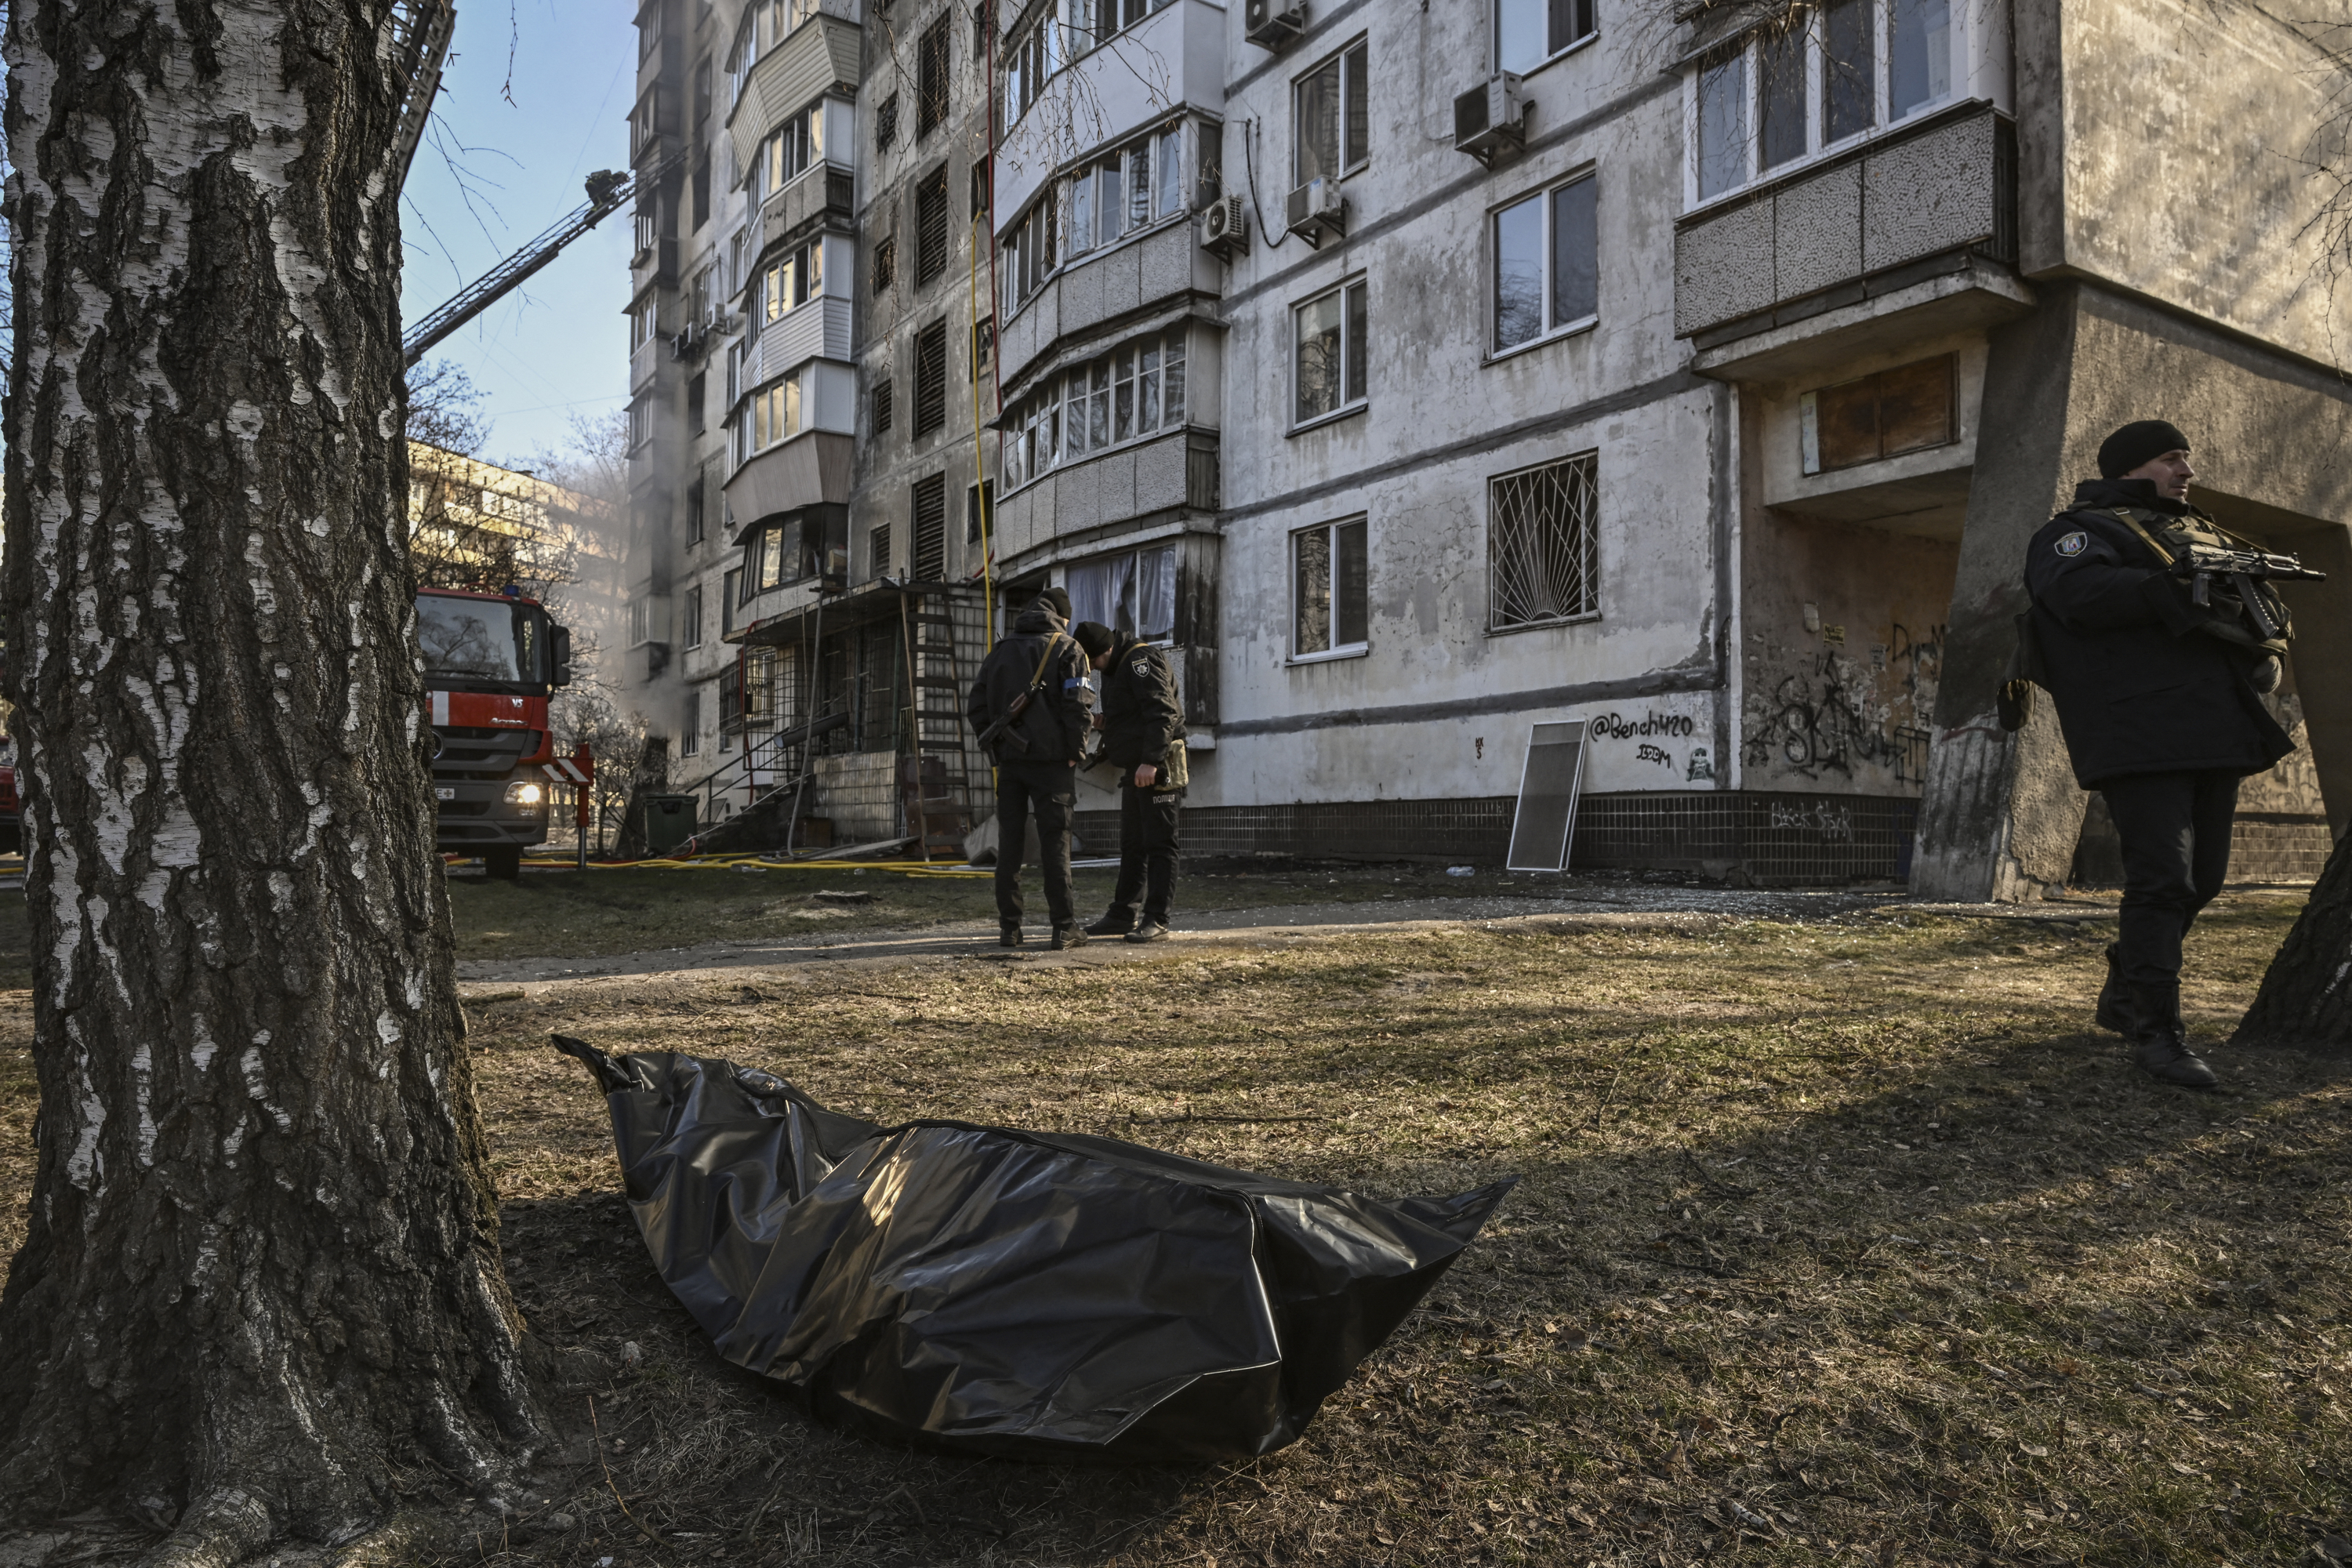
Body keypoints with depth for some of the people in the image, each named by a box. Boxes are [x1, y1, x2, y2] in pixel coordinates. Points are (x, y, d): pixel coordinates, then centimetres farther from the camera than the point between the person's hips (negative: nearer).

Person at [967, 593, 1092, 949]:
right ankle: (1064, 927, -4)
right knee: (1055, 841, -2)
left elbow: (975, 708, 10)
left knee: (1009, 843, 7)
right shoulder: (1066, 649, 1)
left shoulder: (999, 652, 15)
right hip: (1051, 759, -3)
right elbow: (1076, 706, -11)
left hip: (1010, 759, 4)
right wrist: (1075, 751, -3)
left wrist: (996, 748, 13)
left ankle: (1009, 927, 7)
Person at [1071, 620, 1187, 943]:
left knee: (1158, 844, -7)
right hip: (1135, 771, 11)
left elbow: (1163, 712, -23)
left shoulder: (1141, 661, -14)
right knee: (1131, 845, 14)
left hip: (1158, 770, -11)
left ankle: (1156, 921, -5)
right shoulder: (1116, 668, 18)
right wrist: (1105, 720, 6)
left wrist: (1151, 761, -29)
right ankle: (1121, 915, 21)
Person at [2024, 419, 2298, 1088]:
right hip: (2144, 731, -8)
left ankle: (2123, 998, 26)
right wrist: (2177, 588, -26)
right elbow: (2081, 592, -18)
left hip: (2217, 729, 8)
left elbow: (2262, 599, 27)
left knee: (2202, 879, 11)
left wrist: (2268, 644, 5)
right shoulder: (2079, 530, 3)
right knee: (2163, 878, -13)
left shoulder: (2199, 531, 28)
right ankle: (2156, 1030, -7)